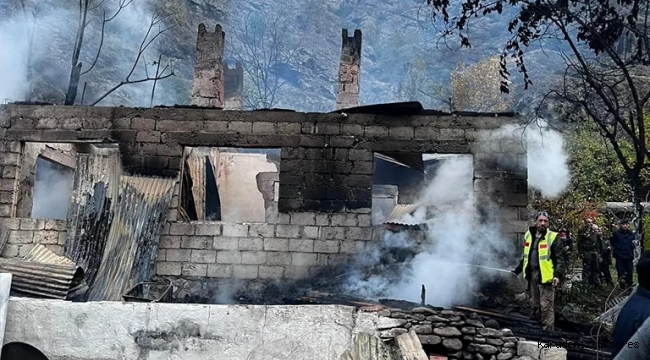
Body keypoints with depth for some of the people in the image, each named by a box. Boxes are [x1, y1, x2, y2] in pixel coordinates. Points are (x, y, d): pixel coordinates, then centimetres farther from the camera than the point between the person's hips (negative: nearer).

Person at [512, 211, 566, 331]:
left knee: (546, 306, -6)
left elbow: (560, 259, -8)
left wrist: (558, 275, -19)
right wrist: (517, 270, 22)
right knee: (535, 305, 14)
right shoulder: (528, 235, 13)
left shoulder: (553, 237, -4)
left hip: (545, 276, -6)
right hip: (531, 275, 6)